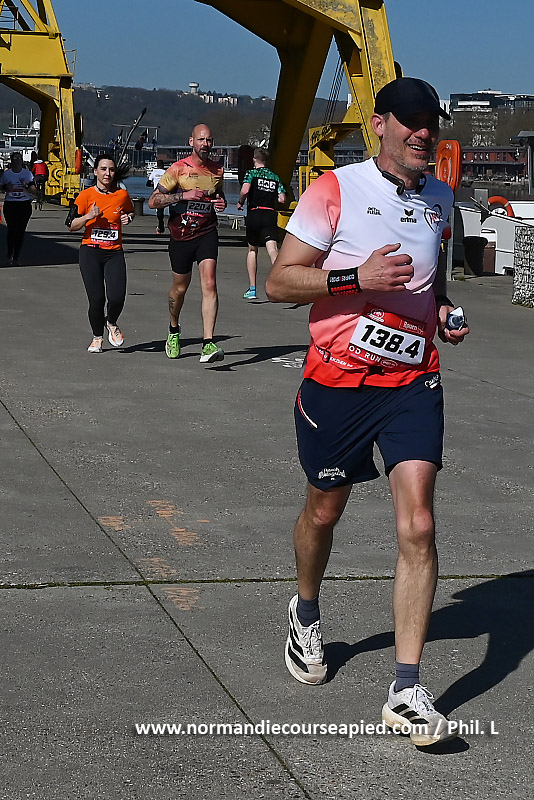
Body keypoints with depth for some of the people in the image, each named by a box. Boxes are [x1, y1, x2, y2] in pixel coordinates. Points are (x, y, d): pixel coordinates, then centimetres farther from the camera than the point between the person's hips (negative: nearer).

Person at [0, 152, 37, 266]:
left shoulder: (27, 173, 5)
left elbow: (34, 190, 3)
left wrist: (26, 186, -17)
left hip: (24, 205, 1)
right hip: (10, 204, 0)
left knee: (20, 232, 0)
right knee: (11, 230, -10)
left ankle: (15, 258, 6)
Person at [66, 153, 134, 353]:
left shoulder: (122, 195, 5)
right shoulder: (86, 195, -1)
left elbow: (130, 212, 26)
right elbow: (71, 225, 1)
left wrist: (128, 218, 3)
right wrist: (88, 216, -15)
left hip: (114, 253, 1)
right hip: (90, 252, -1)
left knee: (117, 297, -15)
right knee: (96, 299, -7)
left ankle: (111, 323, 20)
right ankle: (97, 337, 17)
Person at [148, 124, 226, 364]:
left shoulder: (217, 171, 6)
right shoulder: (178, 169, -6)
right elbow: (153, 201, -10)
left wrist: (221, 203, 2)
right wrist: (184, 195, -22)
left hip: (207, 234, 1)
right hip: (181, 236, -1)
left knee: (209, 284, -18)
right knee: (180, 288, 13)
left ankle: (208, 344, -24)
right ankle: (173, 331, 43)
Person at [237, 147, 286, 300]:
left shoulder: (251, 173, 3)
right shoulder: (275, 177, 14)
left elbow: (245, 190, -16)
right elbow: (282, 199, 6)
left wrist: (240, 203, 3)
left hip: (254, 214, -1)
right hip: (270, 215, 1)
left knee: (252, 250, 17)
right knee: (272, 250, -13)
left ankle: (252, 289, 20)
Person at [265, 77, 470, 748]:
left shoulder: (439, 199, 10)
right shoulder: (335, 190, -7)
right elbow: (279, 282, -10)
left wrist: (445, 312, 7)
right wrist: (358, 276, -22)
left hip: (414, 383, 3)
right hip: (337, 382, -2)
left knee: (417, 527, -11)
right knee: (324, 510, 14)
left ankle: (405, 692, -7)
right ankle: (305, 613, 47)